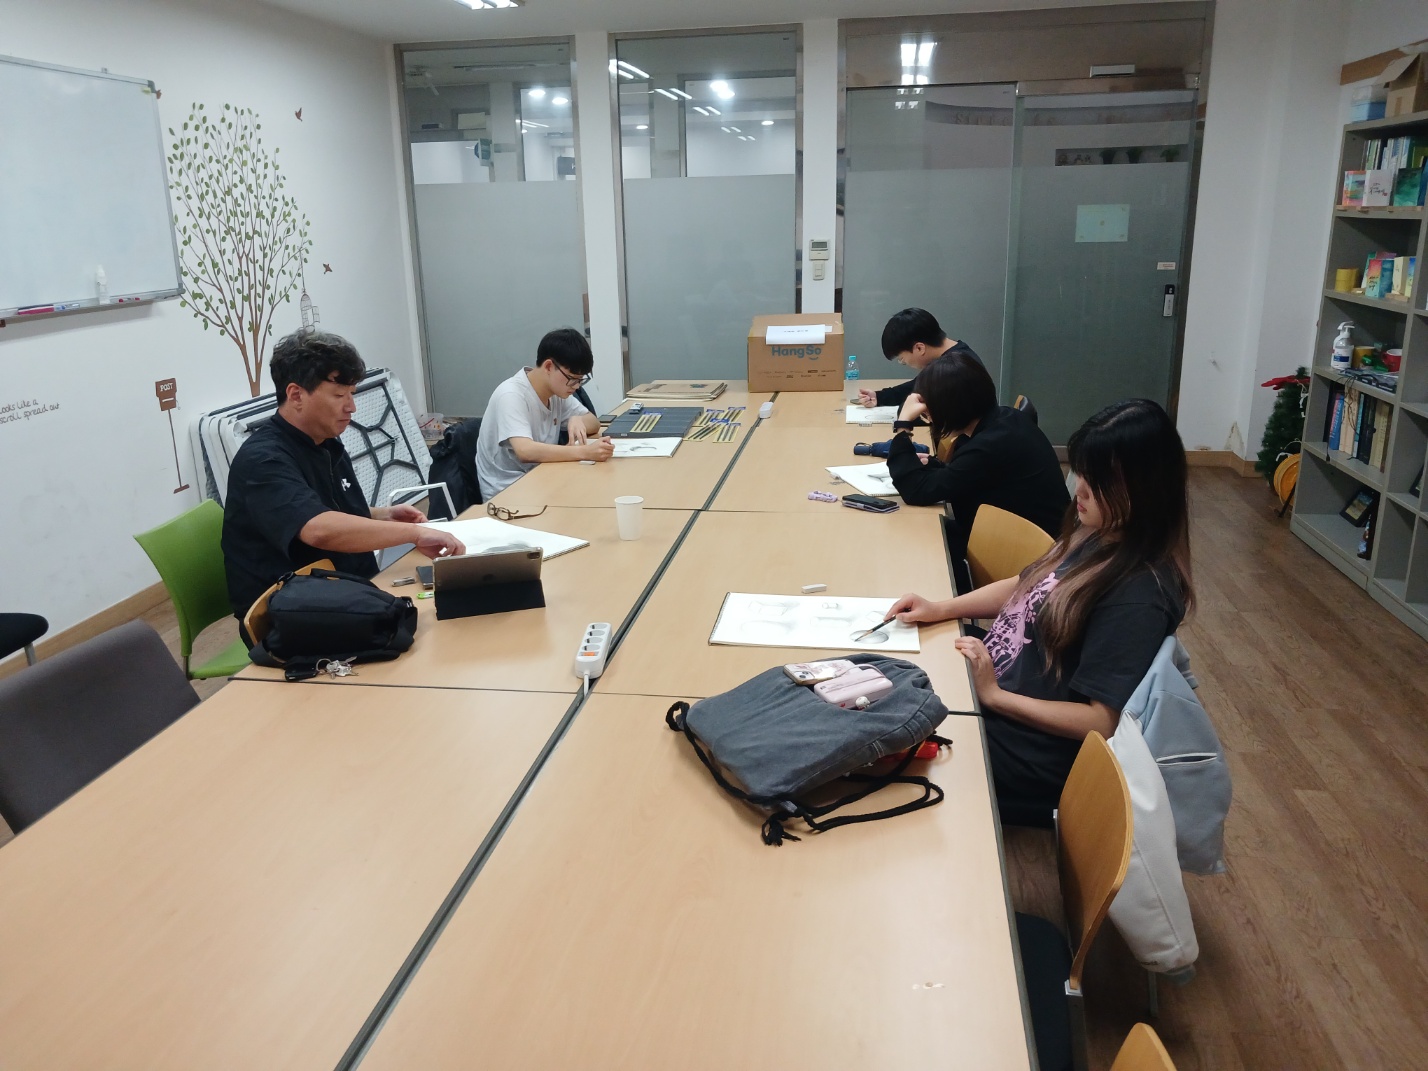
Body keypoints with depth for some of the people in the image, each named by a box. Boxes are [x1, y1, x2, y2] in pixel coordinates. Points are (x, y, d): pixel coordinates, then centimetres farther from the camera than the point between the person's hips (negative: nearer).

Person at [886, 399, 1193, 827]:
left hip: (1030, 756, -8)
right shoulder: (1094, 534, -1)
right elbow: (1026, 585, 14)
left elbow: (1102, 721, -24)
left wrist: (994, 694, -21)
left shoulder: (1138, 596, -26)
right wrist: (940, 609, 1)